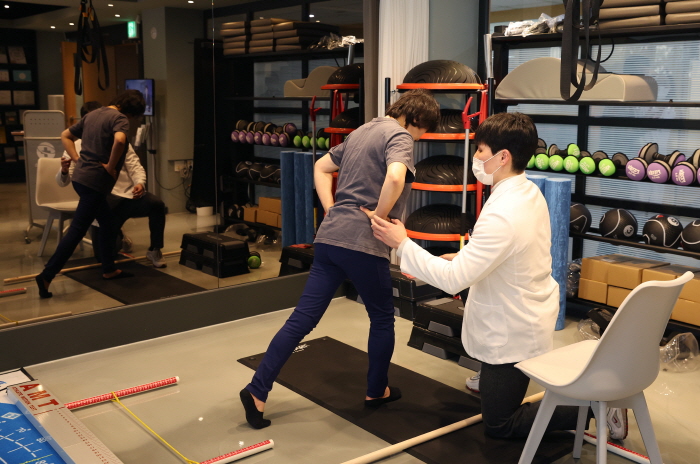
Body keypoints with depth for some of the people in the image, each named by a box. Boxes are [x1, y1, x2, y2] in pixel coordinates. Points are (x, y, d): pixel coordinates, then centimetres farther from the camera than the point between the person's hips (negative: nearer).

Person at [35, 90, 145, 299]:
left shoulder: (93, 114, 15)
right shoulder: (120, 118, -10)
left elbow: (65, 136, 22)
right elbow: (119, 141, -33)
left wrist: (78, 160, 13)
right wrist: (111, 167, -19)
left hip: (81, 176, 9)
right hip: (95, 180, -9)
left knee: (107, 223, 21)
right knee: (77, 230, -6)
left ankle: (109, 269, 30)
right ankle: (47, 276, -7)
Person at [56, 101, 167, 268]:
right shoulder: (76, 147, 5)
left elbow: (135, 167, 4)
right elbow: (62, 182, -1)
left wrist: (140, 183, -19)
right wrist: (64, 171, -26)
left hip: (129, 195, 1)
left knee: (156, 204, -32)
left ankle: (154, 250, -9)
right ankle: (117, 237, 25)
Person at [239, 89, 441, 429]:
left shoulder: (362, 131, 20)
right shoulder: (399, 136, -7)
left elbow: (321, 168, 27)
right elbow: (395, 177, -29)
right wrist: (380, 215, -14)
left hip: (329, 237, 7)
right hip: (364, 244, -7)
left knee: (303, 317, 6)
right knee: (382, 318, 15)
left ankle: (257, 390, 5)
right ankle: (377, 391, 30)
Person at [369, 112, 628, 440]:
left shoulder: (502, 215, -32)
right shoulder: (530, 193, -3)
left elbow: (451, 280, -31)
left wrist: (402, 244, -21)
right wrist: (464, 259, 6)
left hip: (513, 335, -9)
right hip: (533, 313, 9)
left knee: (498, 425, 8)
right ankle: (491, 378, 40)